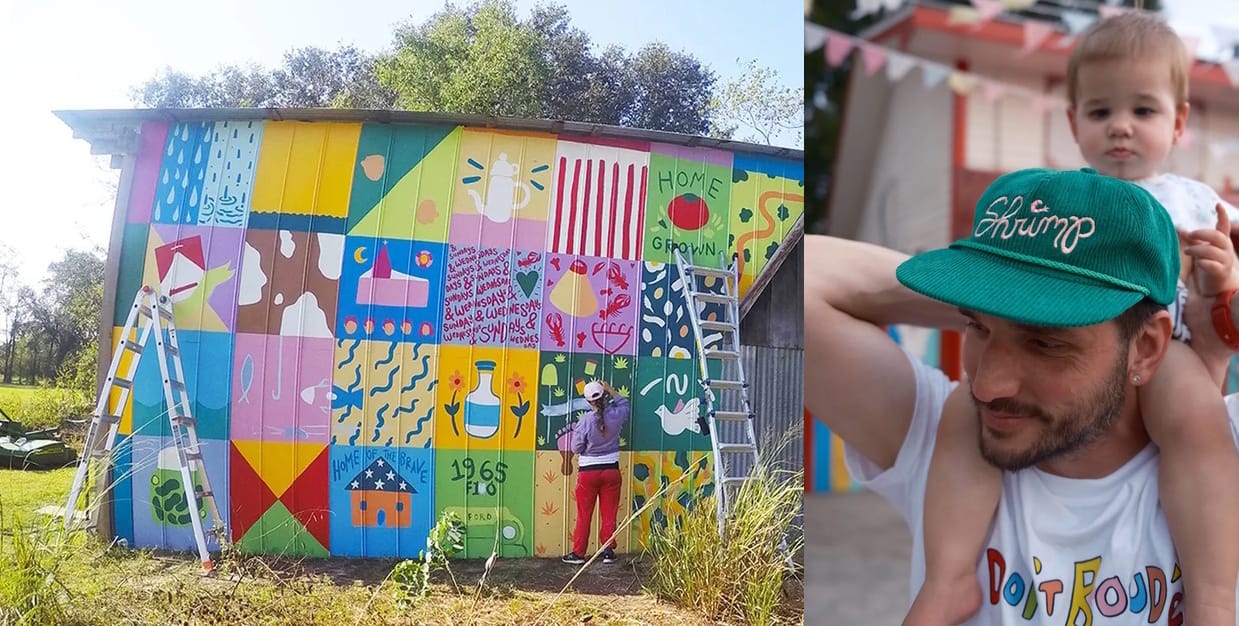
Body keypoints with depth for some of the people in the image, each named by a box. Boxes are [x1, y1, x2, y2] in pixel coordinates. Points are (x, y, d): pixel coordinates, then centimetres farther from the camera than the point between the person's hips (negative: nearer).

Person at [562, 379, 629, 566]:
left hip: (588, 472, -2)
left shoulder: (585, 422, -17)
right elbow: (624, 402, 15)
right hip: (611, 471, 2)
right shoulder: (616, 416, -9)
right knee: (609, 514, 10)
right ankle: (608, 551, 13)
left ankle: (578, 553, 15)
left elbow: (576, 448, -8)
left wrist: (575, 432, 7)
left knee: (584, 515, 9)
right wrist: (609, 389, 20)